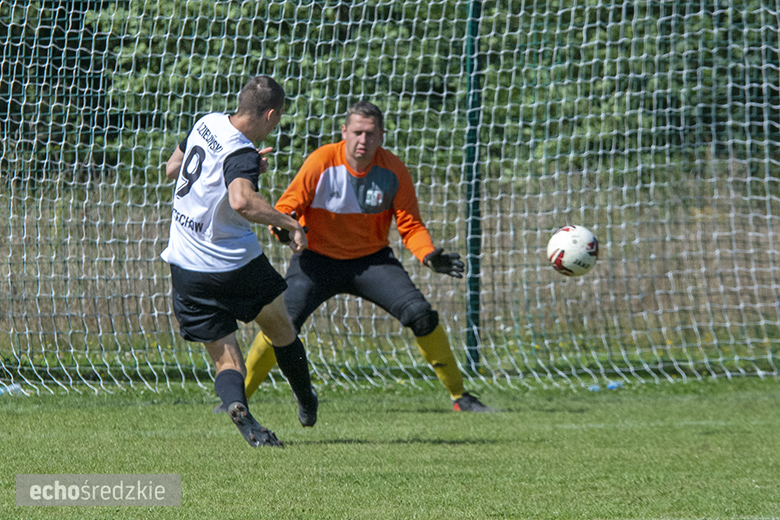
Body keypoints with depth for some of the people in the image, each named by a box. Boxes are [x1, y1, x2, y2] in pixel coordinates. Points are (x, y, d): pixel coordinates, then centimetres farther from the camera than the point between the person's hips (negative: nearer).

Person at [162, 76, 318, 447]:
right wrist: (291, 224, -30)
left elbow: (171, 169, 21)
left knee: (225, 360, 5)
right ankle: (306, 403, 36)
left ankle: (236, 403, -24)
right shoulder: (240, 154, -21)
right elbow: (242, 201, -42)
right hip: (233, 263, -6)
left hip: (186, 265, 6)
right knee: (281, 329, 22)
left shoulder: (207, 123, 3)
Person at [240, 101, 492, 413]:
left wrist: (429, 255, -24)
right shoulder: (321, 162, -17)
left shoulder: (393, 171, -11)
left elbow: (410, 226, -4)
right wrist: (284, 227, -36)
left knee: (421, 316, -14)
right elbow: (285, 208, -12)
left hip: (373, 259, 2)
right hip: (319, 259, -2)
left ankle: (459, 396, 2)